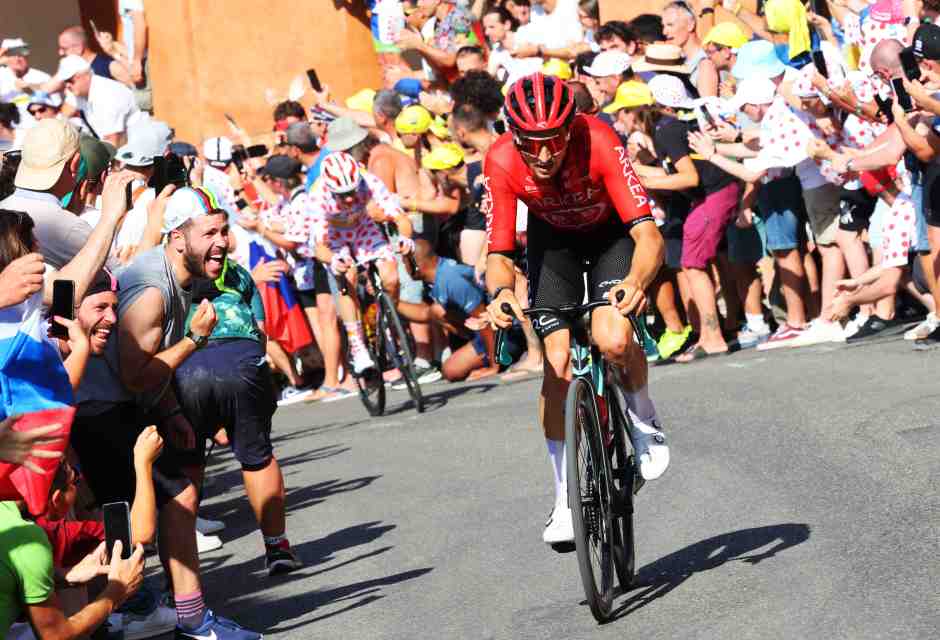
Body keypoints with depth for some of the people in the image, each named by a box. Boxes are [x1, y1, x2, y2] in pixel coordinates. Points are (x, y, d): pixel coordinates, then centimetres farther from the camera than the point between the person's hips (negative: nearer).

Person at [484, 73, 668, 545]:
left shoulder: (599, 141, -37)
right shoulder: (502, 161, -30)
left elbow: (648, 234, -41)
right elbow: (499, 254, -25)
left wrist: (637, 281, -61)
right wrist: (500, 292, -47)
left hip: (611, 234, -2)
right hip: (552, 239, 2)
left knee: (613, 341, -29)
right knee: (558, 365, -12)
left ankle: (643, 421, 4)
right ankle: (566, 498, 4)